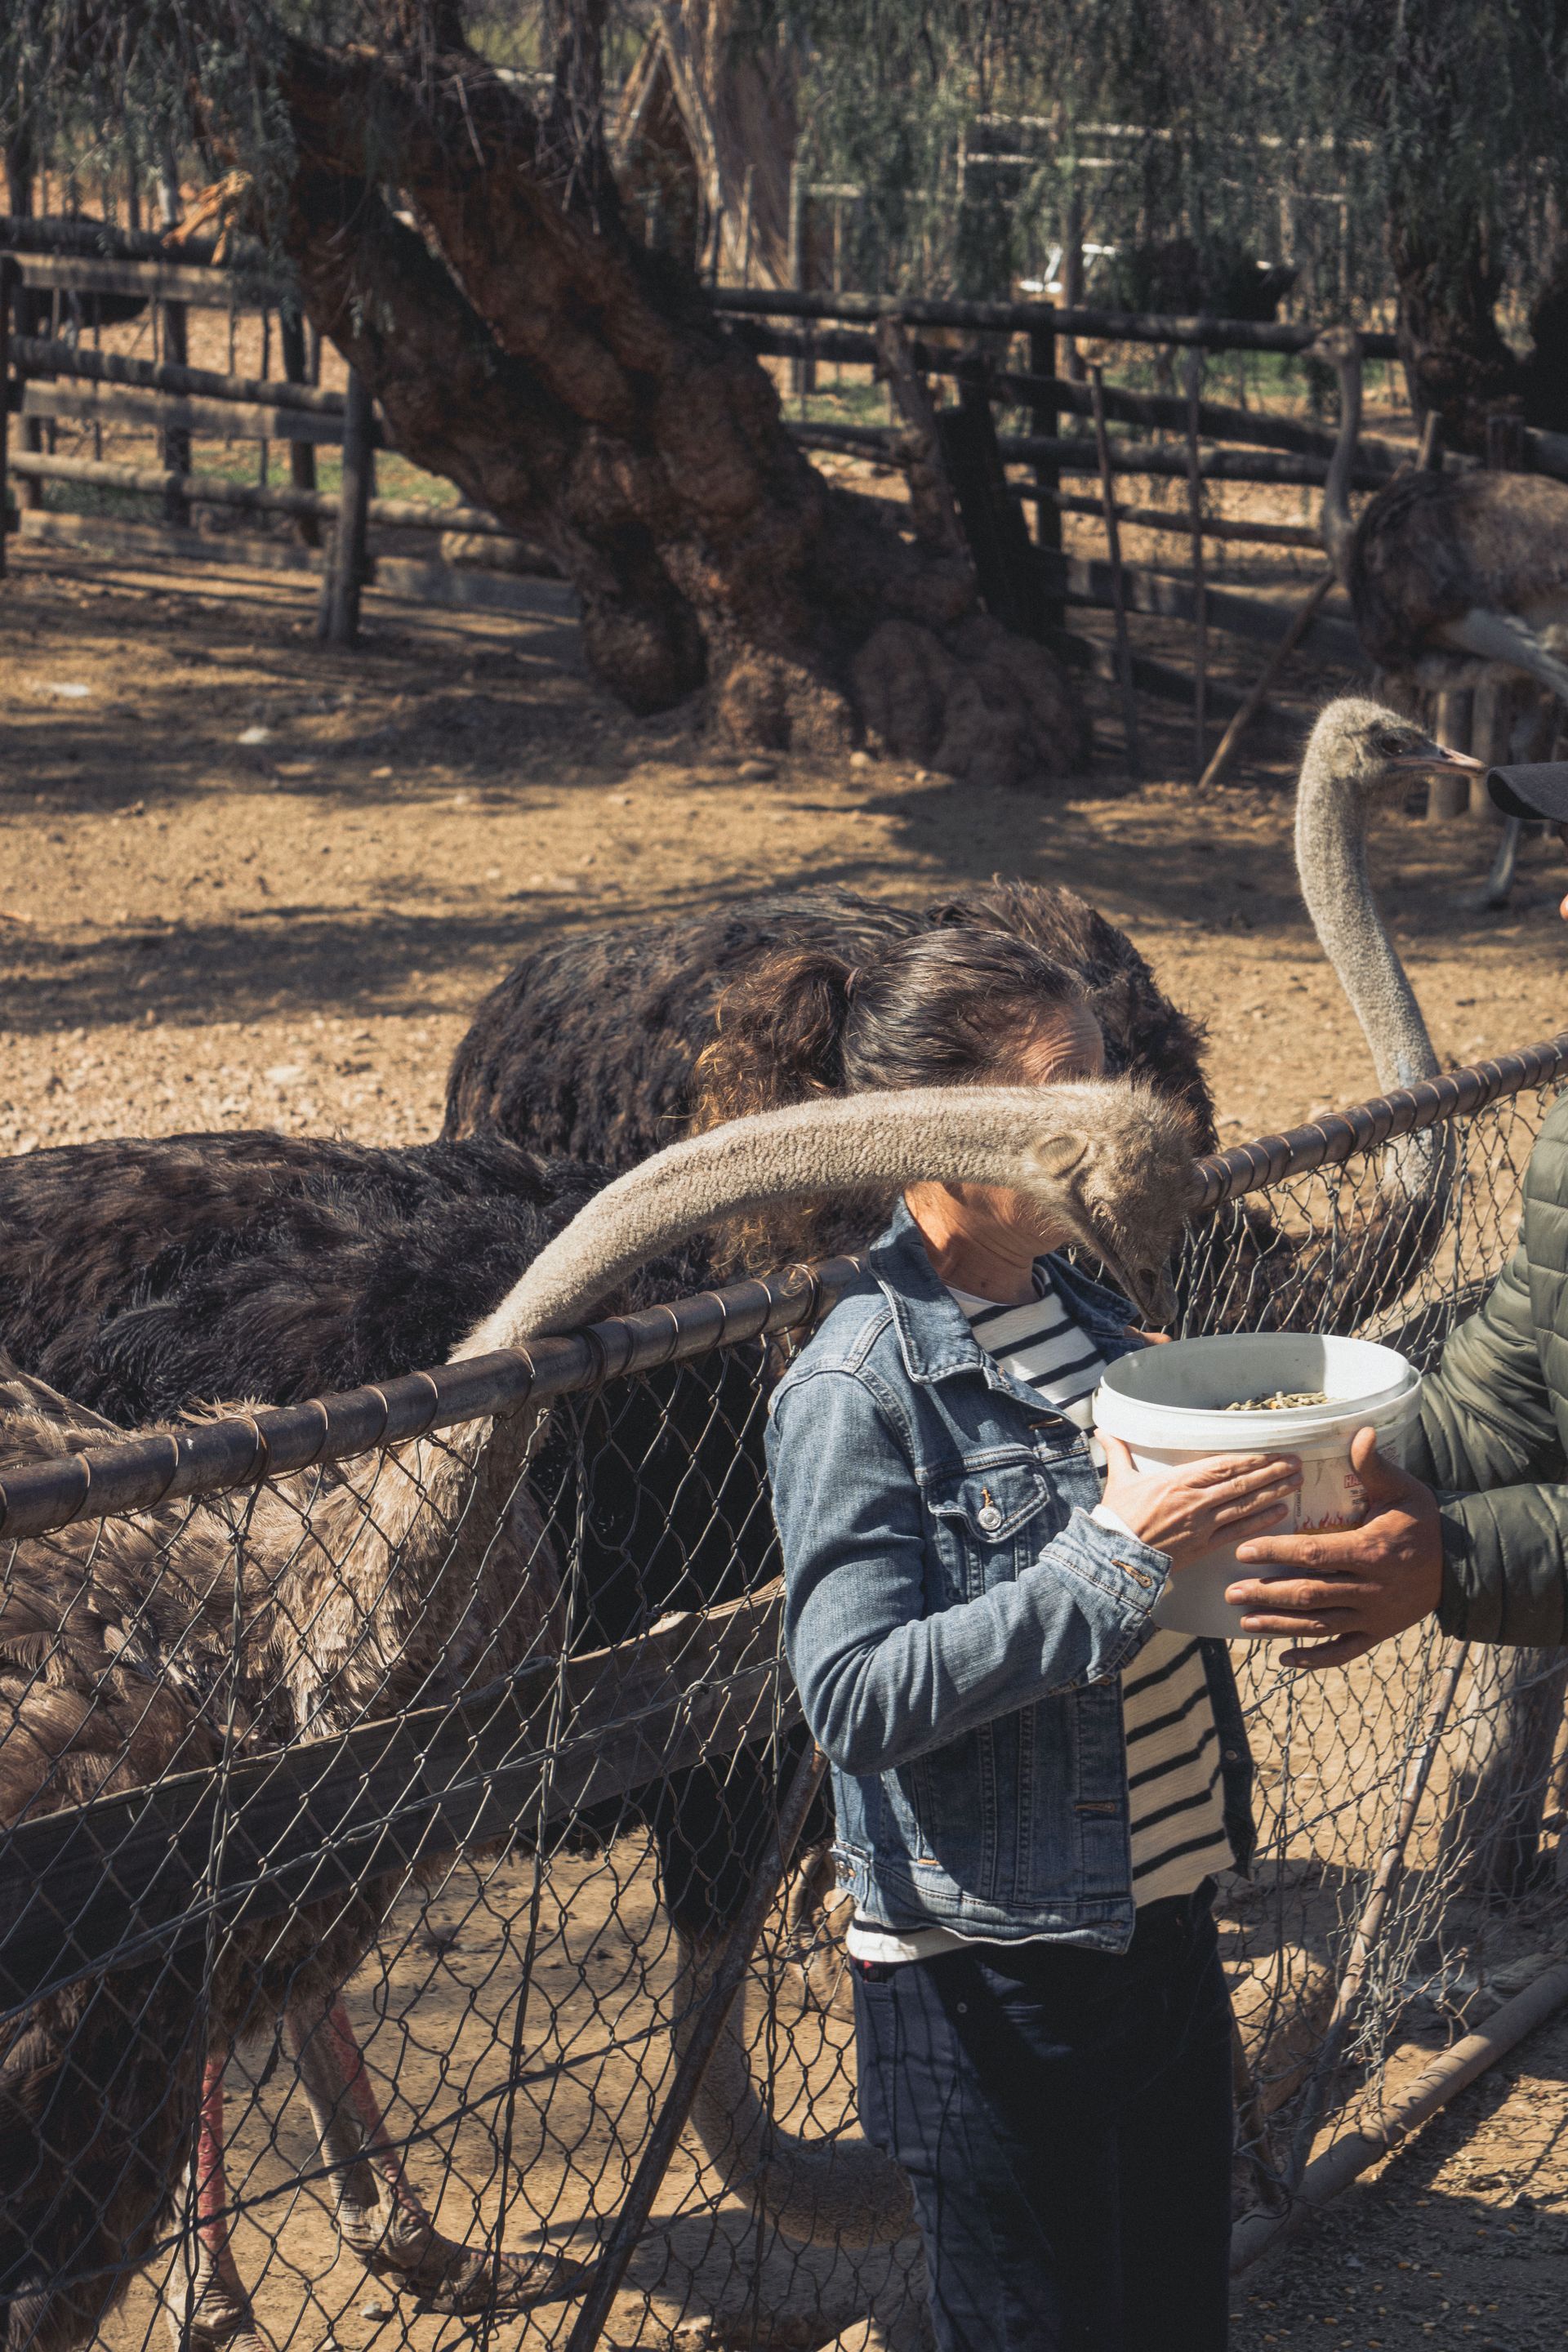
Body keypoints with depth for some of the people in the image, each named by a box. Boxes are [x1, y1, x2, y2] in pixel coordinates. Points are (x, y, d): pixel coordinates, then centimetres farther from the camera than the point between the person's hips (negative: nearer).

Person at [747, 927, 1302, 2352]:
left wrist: (1241, 1515, -2)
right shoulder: (855, 1391, -18)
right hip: (993, 1966, -7)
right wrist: (1117, 1557, -28)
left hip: (1165, 1917, 7)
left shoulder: (1088, 1312, 6)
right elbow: (856, 1699, -25)